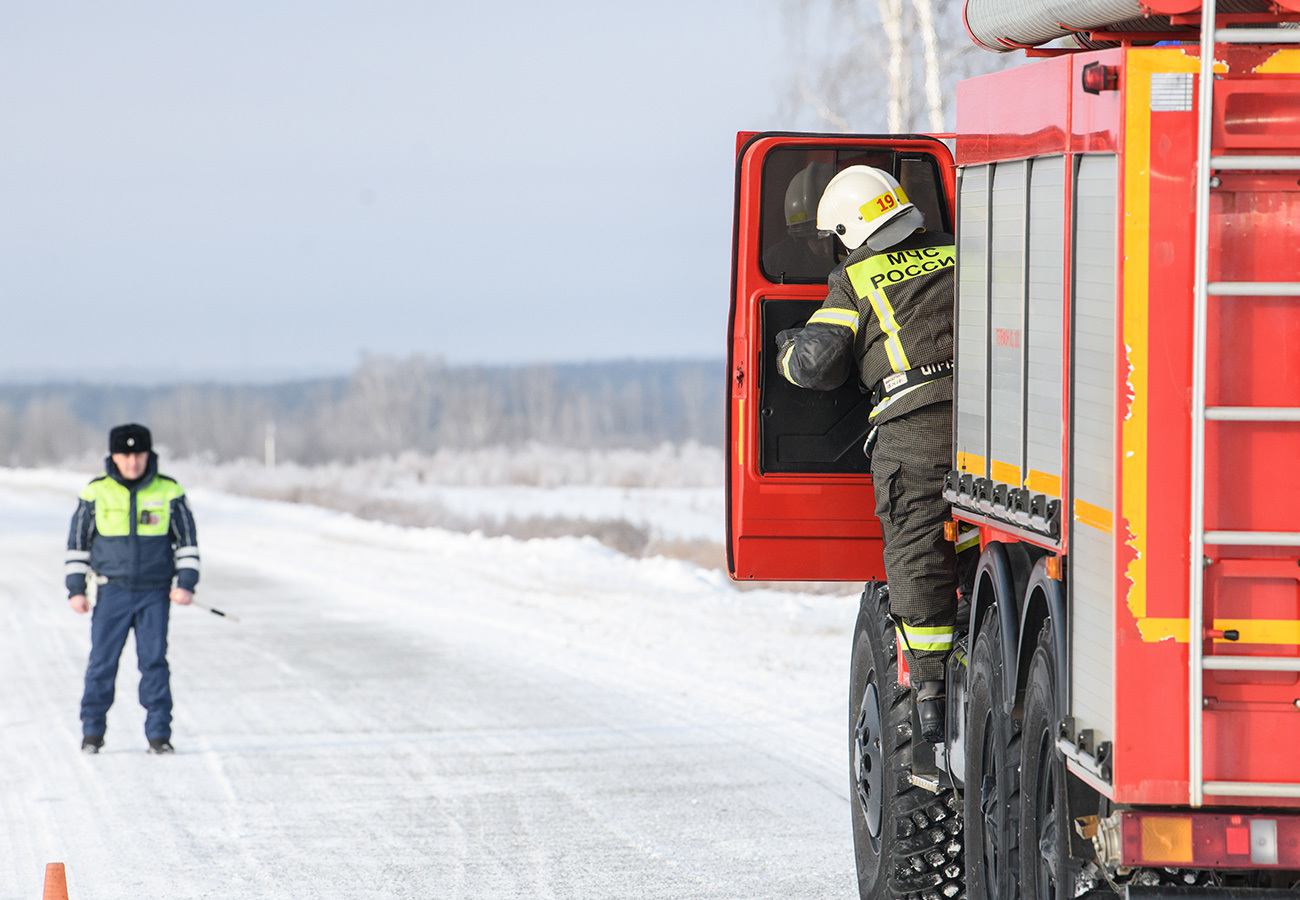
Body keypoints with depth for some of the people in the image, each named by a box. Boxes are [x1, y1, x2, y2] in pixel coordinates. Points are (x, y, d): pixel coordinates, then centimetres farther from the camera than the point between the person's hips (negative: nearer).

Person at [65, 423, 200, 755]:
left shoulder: (169, 492, 2)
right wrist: (76, 589, 3)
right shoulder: (96, 493, 2)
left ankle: (159, 733, 4)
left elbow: (187, 539, 9)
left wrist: (186, 583, -1)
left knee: (154, 662, -3)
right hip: (112, 591, 0)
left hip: (155, 593, 0)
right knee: (102, 662, -1)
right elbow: (78, 542, 8)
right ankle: (92, 731, 9)